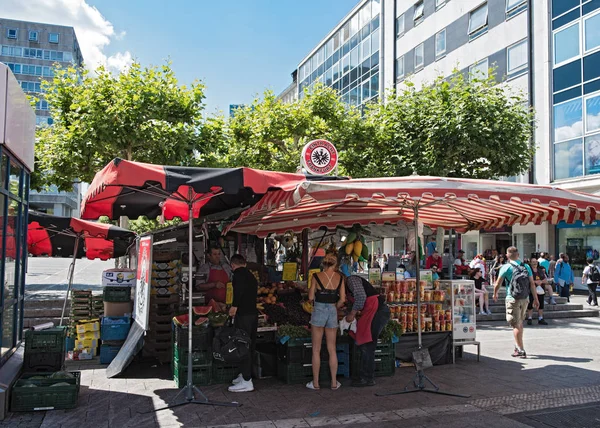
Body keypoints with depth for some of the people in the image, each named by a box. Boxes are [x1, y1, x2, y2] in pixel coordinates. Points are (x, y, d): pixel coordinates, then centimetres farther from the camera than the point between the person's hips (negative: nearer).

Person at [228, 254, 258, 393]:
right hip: (254, 313, 9)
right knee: (250, 346, 16)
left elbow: (239, 289, -26)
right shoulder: (250, 275, 20)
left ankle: (246, 382, -3)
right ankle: (245, 375, 27)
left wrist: (234, 306, -19)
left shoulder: (238, 273, -7)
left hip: (243, 315, -9)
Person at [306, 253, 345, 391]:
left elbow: (311, 297, -5)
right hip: (332, 312, 2)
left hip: (318, 311, -2)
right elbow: (342, 299, 0)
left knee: (316, 350, 7)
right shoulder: (340, 277, 0)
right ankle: (334, 382, 18)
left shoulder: (316, 276, -6)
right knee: (332, 350, 13)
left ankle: (315, 383, 13)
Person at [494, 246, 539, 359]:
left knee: (516, 325, -1)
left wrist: (495, 294, 14)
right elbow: (532, 284, 5)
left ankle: (521, 350, -2)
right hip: (525, 298, 5)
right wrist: (535, 299, 11)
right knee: (520, 323, 20)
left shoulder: (506, 267, -7)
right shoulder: (526, 267, 6)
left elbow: (497, 284, -4)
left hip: (512, 299, -5)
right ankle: (518, 346, 29)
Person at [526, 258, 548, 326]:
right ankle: (529, 319, 2)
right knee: (530, 305, -3)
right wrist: (535, 281, -17)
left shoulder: (541, 271, 15)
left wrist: (541, 281, -8)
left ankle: (541, 319, 14)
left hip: (540, 290, 5)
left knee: (541, 305, 7)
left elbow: (546, 281, 12)